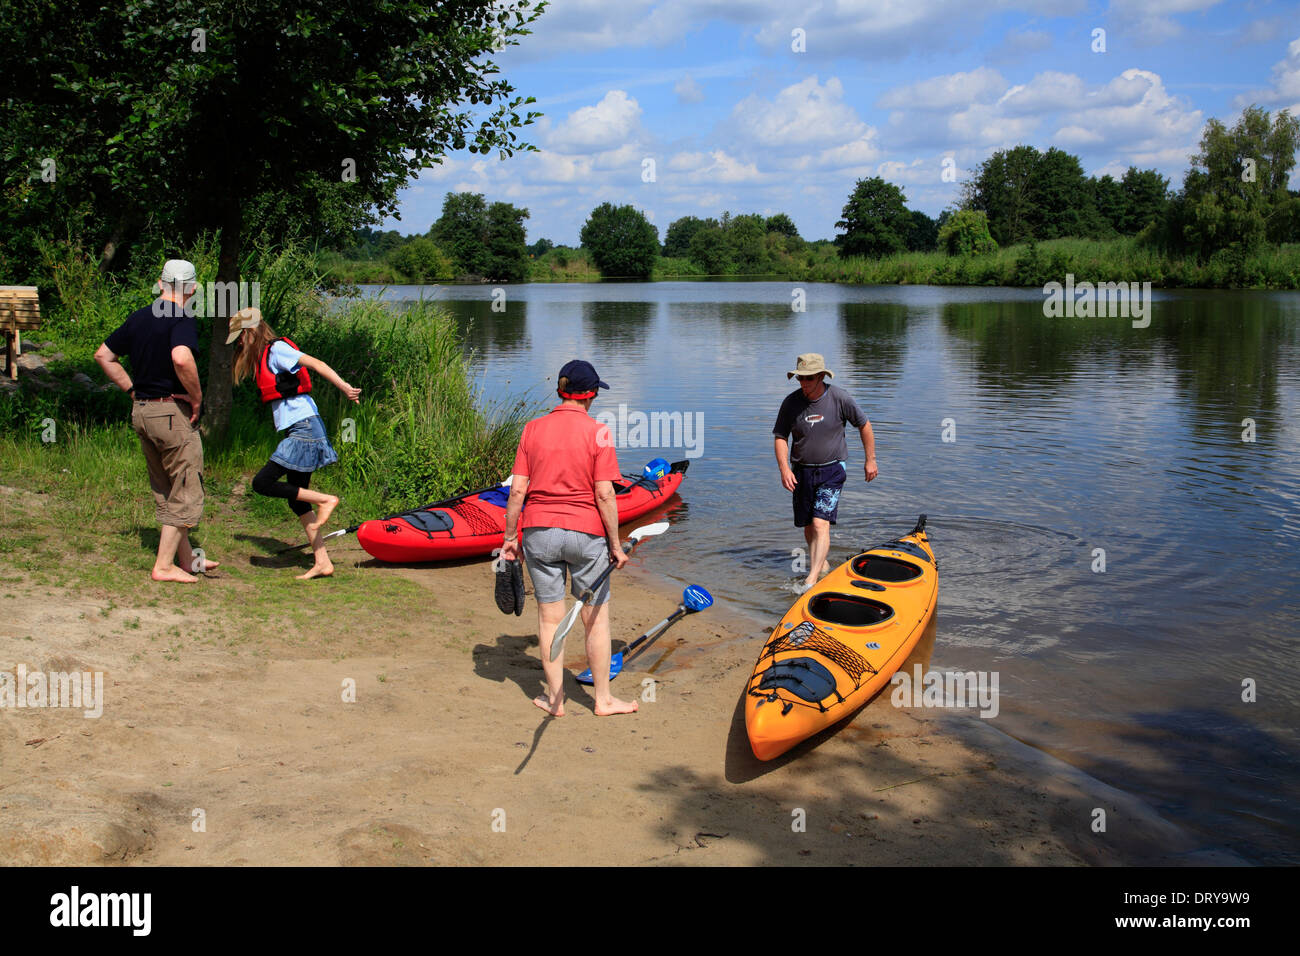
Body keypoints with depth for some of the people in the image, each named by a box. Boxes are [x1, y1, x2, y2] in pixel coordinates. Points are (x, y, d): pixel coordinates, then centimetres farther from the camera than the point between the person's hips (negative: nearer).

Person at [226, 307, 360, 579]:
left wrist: (344, 388, -26)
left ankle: (326, 500, -4)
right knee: (297, 499, 8)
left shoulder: (277, 349, -8)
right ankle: (322, 563, 8)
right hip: (298, 432, 10)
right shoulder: (262, 356, 19)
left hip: (304, 428, -10)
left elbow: (314, 363, -17)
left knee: (262, 483, -11)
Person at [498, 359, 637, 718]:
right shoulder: (597, 432, -8)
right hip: (585, 533, -3)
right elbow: (604, 494, -12)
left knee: (549, 617, 12)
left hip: (539, 531, 3)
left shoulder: (532, 429, 1)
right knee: (596, 618, 11)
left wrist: (511, 536, 8)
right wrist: (616, 545, -4)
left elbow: (517, 490, -1)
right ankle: (603, 699, 20)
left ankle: (555, 699, 22)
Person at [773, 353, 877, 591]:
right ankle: (822, 564, 38)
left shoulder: (840, 399, -11)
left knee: (820, 523, -17)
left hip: (832, 471, -3)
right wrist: (784, 468, -13)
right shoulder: (791, 402, -5)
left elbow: (864, 425, 3)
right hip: (801, 471, 3)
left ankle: (812, 580, -23)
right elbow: (780, 437, 2)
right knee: (808, 526, 12)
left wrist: (870, 460, 7)